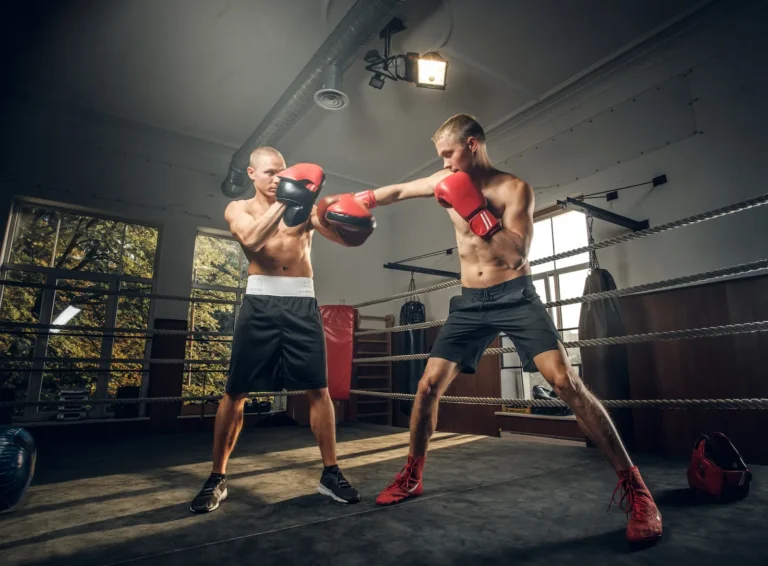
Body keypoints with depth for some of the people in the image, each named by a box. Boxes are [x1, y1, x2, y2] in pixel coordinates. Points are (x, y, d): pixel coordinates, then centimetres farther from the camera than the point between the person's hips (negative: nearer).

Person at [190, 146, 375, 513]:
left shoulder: (305, 206, 13)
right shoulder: (238, 209, 12)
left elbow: (345, 238, 2)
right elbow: (252, 239, -11)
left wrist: (355, 223, -19)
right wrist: (283, 203, -15)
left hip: (302, 303, 1)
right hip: (261, 303, 0)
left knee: (318, 389, 0)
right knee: (236, 393, 3)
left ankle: (330, 474, 14)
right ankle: (217, 479, 20)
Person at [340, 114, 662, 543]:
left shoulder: (515, 189, -7)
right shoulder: (448, 181, 8)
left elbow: (516, 253, -20)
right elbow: (399, 191, 22)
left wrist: (475, 211, -24)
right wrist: (361, 199, 17)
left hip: (515, 297, -4)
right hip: (470, 302, 5)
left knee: (566, 382, -17)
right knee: (428, 386, 2)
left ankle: (632, 484, 0)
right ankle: (412, 476, 22)